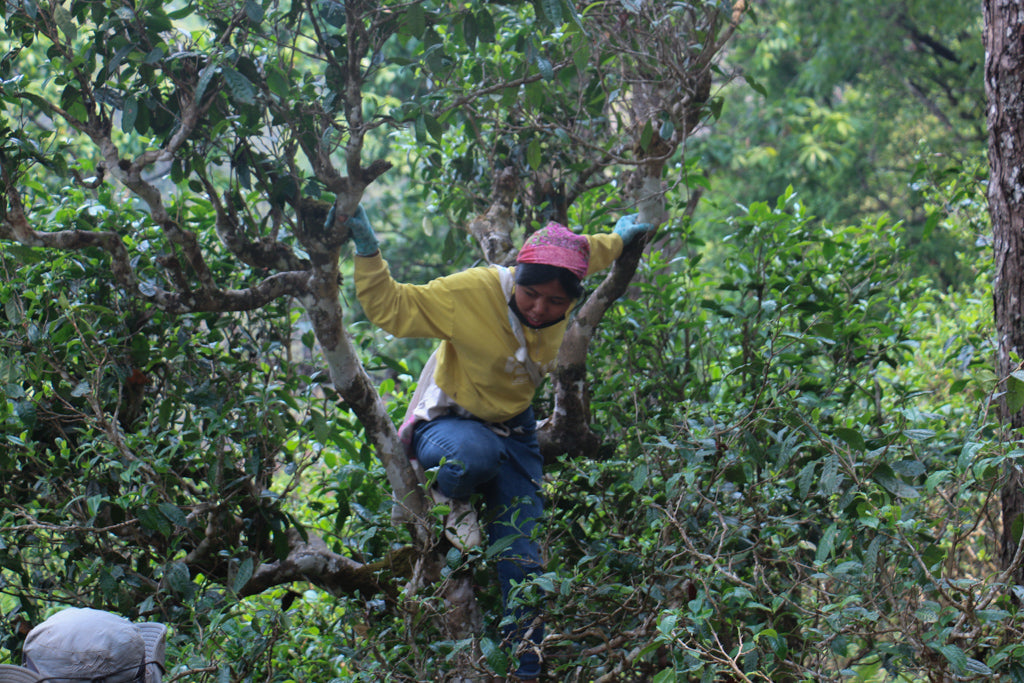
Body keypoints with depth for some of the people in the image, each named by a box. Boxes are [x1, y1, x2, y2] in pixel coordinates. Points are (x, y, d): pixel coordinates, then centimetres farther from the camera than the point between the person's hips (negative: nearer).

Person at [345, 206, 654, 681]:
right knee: (477, 453, -43)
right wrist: (367, 252, -36)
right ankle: (449, 498, -7)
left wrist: (619, 239, 28)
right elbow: (389, 307, -25)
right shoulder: (471, 292, -26)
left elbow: (583, 254, 15)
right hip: (448, 425, -4)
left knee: (523, 561, -5)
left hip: (513, 431, 5)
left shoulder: (563, 300, -9)